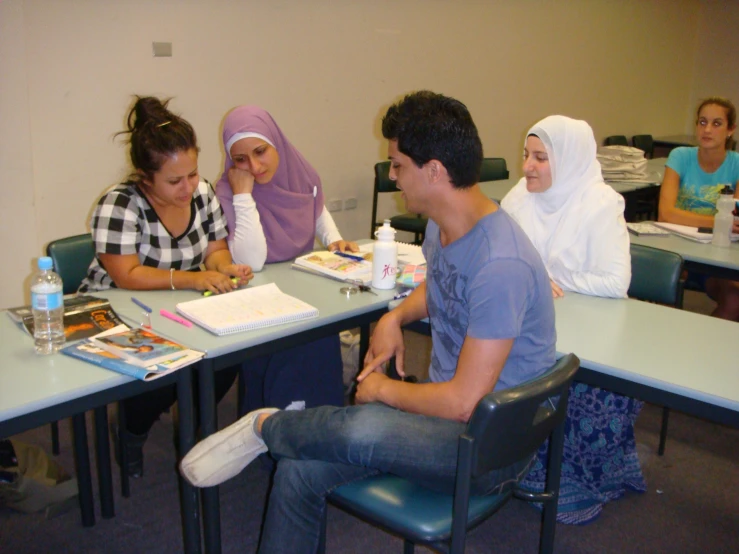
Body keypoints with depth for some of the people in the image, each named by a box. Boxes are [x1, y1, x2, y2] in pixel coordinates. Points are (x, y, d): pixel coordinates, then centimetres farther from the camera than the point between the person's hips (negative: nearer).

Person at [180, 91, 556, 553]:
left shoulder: (501, 264, -27)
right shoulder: (442, 226, 3)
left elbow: (463, 402, -26)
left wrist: (383, 388, -10)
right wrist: (396, 316, 6)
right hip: (445, 410, 8)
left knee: (362, 429, -36)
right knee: (299, 471, -7)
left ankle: (264, 427, -4)